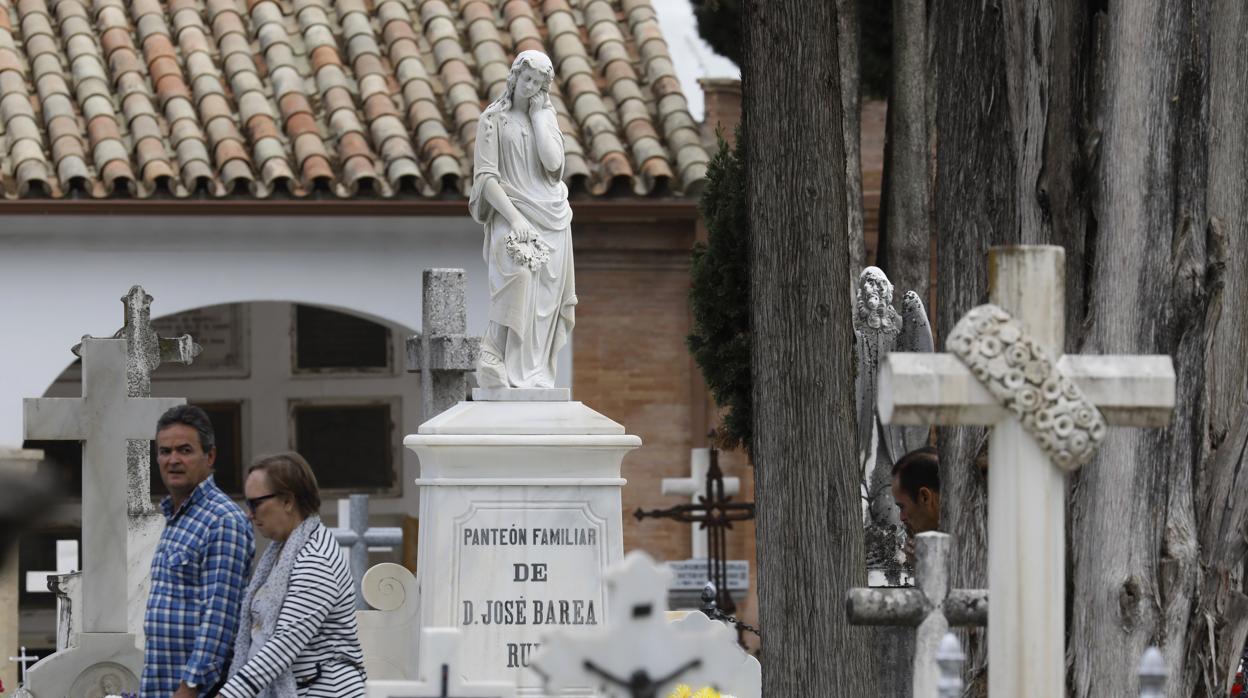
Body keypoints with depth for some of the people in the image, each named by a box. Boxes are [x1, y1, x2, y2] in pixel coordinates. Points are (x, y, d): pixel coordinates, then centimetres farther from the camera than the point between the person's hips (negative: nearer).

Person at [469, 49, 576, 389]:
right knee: (518, 282, -25)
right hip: (512, 213, -5)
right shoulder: (494, 118, 2)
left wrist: (538, 115, -1)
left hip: (552, 219, 5)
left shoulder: (546, 116, 14)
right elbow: (486, 177, -5)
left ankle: (537, 375, 2)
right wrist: (514, 217, -16)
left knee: (546, 298, 0)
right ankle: (502, 375, -25)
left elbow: (553, 162, -3)